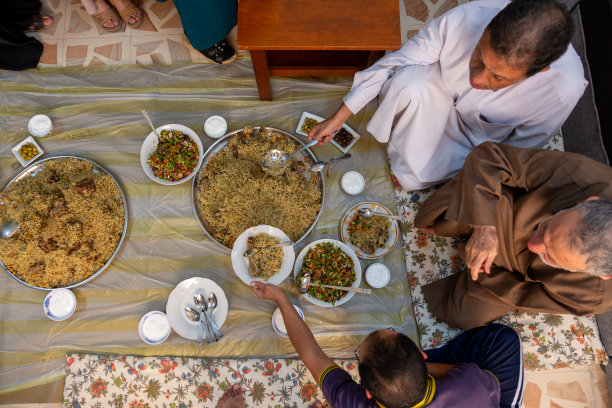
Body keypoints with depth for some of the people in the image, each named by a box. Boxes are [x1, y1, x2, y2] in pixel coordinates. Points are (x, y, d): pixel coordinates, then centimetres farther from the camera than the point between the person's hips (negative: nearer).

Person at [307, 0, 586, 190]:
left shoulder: (564, 87, -34)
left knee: (412, 178, -21)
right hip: (440, 91, 1)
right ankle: (402, 149, -6)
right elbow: (391, 65, -21)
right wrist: (338, 118, -16)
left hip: (480, 140, 0)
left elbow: (517, 152, -15)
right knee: (409, 83, -34)